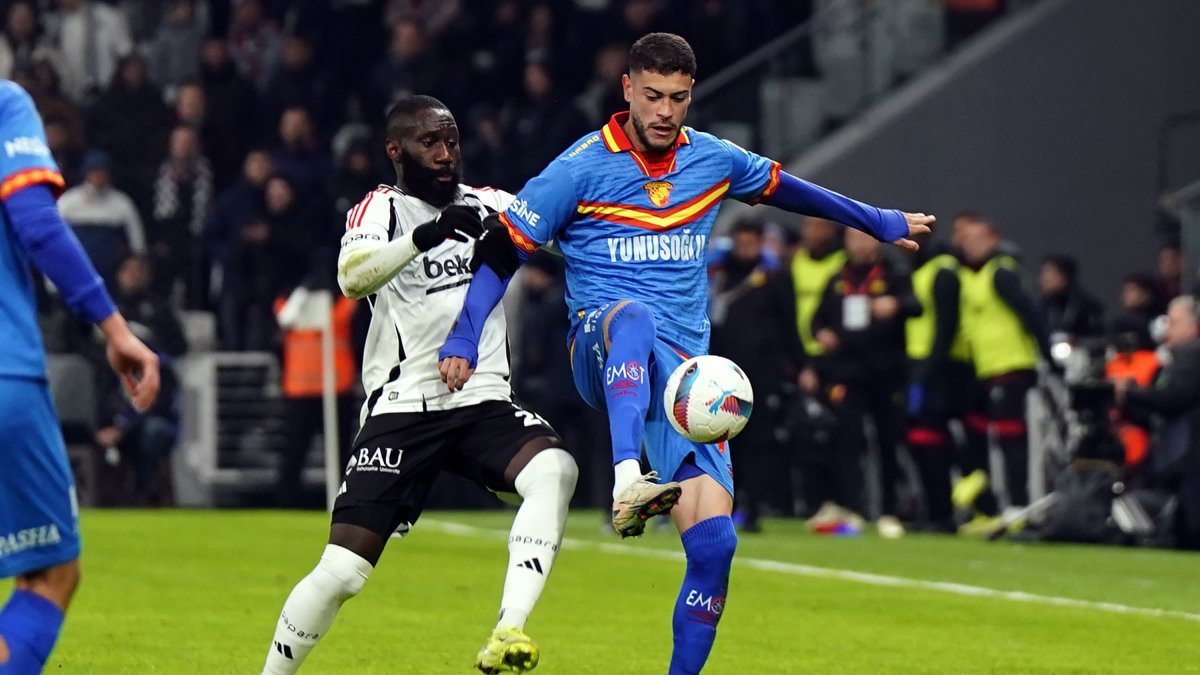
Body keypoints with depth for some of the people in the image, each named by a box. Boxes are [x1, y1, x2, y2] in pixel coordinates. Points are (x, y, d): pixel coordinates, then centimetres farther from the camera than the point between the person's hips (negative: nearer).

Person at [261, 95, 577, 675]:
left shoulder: (489, 206, 14)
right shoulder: (382, 209, -2)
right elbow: (352, 277, -23)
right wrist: (426, 235, -39)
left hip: (484, 400, 4)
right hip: (404, 407, -4)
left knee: (554, 470, -28)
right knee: (342, 570, -8)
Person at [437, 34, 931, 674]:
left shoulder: (712, 160, 11)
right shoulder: (583, 167, -2)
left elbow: (784, 188, 29)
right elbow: (501, 250, 0)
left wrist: (879, 222, 40)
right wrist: (463, 339, -10)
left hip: (682, 370, 4)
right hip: (600, 352, -4)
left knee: (714, 543, -11)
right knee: (635, 316, -43)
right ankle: (628, 483, -61)